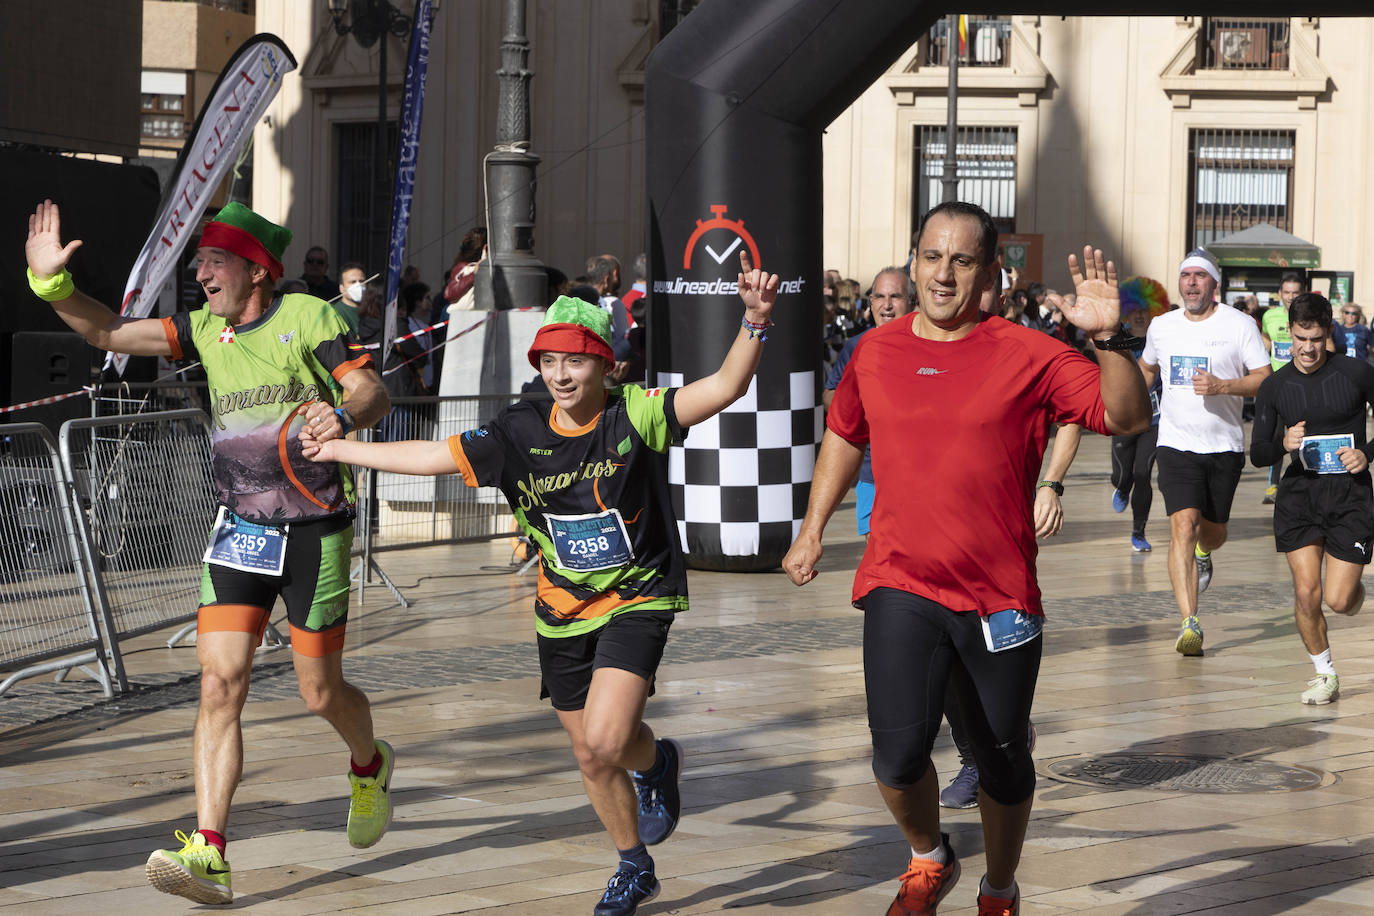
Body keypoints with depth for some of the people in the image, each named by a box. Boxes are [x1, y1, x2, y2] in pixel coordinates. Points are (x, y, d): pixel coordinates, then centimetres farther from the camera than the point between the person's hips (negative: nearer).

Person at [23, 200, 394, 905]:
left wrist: (342, 413, -33)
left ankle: (370, 766, 40)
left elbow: (373, 392, -11)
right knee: (220, 683, -10)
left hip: (315, 529, -4)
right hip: (238, 529, 4)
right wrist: (52, 284, -12)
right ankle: (209, 853, -14)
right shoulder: (206, 329, 8)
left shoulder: (307, 317, -6)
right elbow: (108, 333, 3)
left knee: (321, 694, 6)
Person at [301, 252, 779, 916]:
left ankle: (657, 762, 15)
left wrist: (755, 321, -41)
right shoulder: (521, 432, -6)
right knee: (591, 760, 14)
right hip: (563, 612, 4)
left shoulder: (635, 415, -15)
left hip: (637, 600, -4)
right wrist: (338, 449, 4)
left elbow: (724, 388, -26)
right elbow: (433, 457, 2)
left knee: (605, 741, -22)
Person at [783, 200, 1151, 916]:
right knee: (898, 751, -15)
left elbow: (1126, 417, -11)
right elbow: (844, 435, 23)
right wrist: (811, 529, 21)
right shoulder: (876, 352, 5)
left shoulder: (1028, 355, -4)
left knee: (1004, 763, 12)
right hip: (901, 587, 1)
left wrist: (1109, 339, -26)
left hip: (1001, 594, -1)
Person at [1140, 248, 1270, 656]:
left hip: (1224, 446, 0)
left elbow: (1265, 379, -6)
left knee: (1212, 531, 13)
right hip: (1176, 443, 0)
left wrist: (1222, 386, -21)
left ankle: (1203, 555, 54)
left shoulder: (1240, 325, -4)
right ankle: (1189, 624, -21)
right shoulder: (1161, 326, 6)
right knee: (1183, 524, -17)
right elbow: (1147, 367, 26)